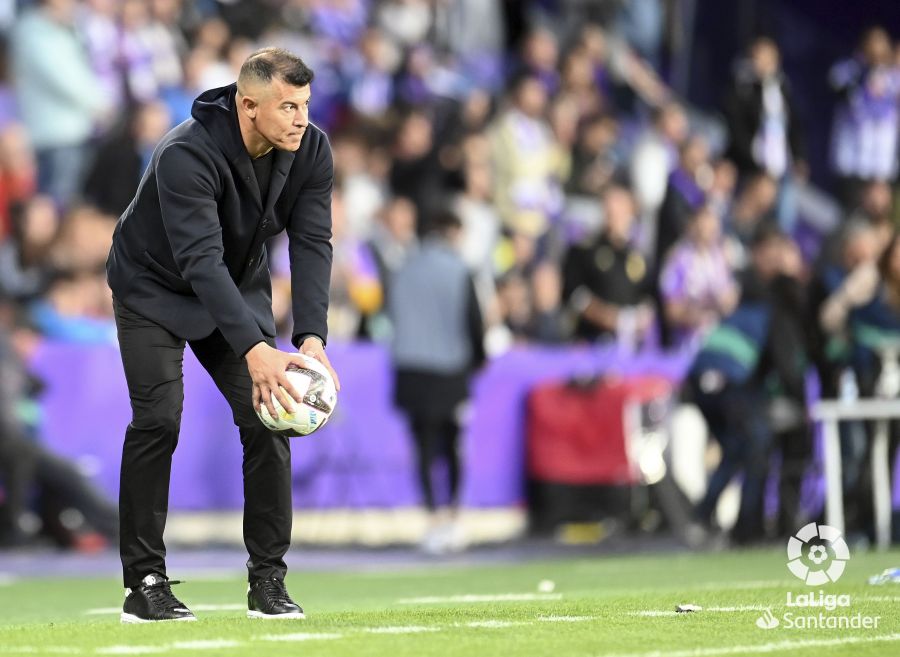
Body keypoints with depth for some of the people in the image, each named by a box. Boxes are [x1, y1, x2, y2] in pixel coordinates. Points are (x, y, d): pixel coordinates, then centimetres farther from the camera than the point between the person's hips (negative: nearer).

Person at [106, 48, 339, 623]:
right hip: (155, 288, -5)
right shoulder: (186, 155, -35)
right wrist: (253, 349, -51)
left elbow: (313, 243, -21)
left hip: (240, 289, 5)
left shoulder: (311, 151, -18)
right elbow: (201, 260, -41)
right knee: (159, 420, -16)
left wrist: (312, 336, -36)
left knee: (268, 417, -7)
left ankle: (268, 580, 0)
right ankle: (145, 584, -8)